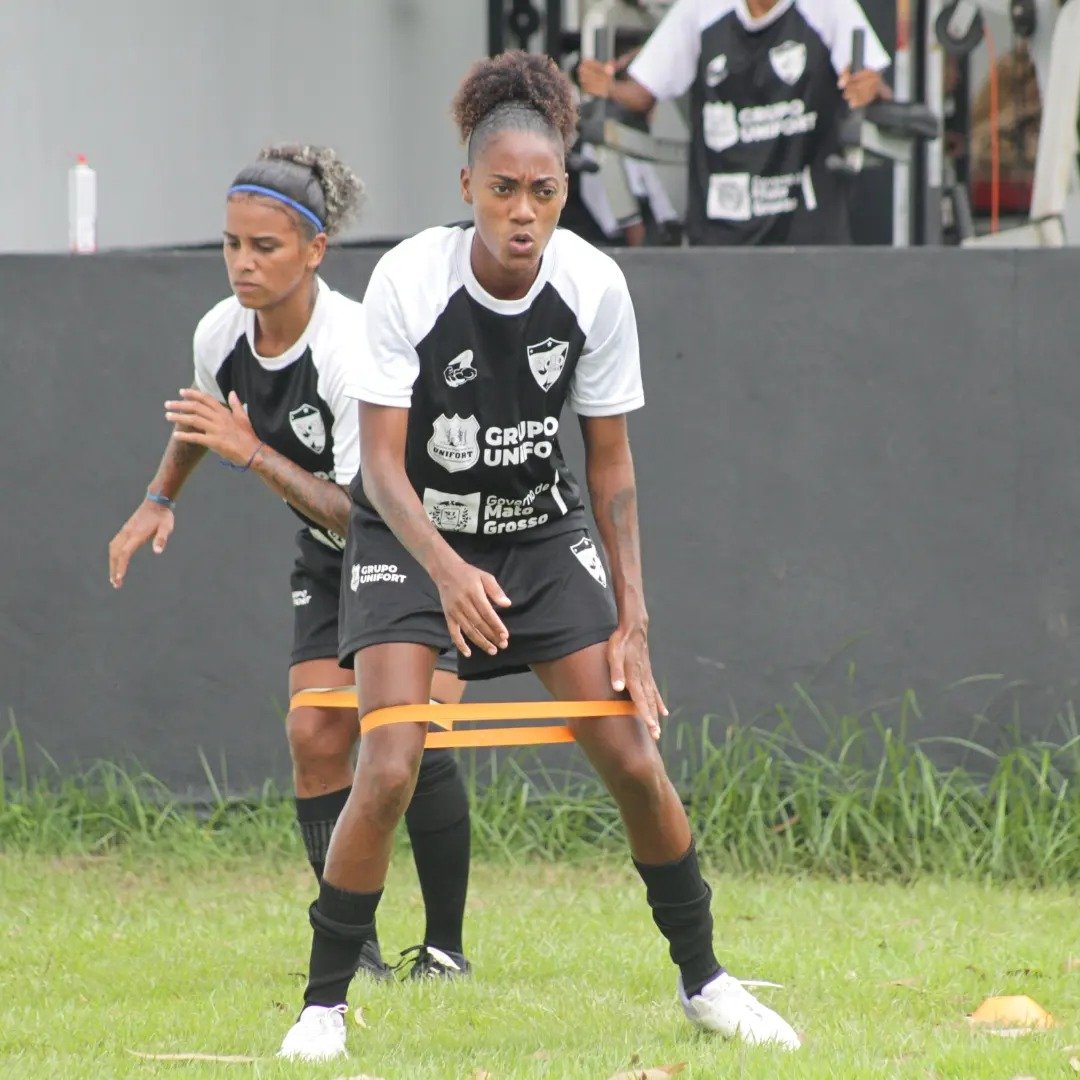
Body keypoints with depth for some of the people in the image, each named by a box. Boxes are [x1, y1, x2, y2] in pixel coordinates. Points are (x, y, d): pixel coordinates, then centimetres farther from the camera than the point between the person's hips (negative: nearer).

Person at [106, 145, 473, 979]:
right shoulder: (220, 336, -10)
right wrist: (160, 498, 12)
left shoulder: (355, 350, -31)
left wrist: (252, 454, -36)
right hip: (331, 563, 6)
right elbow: (204, 423, 17)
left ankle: (445, 946, -7)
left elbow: (363, 512, -32)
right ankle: (351, 943, -2)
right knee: (315, 734, -9)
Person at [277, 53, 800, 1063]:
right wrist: (448, 569, -39)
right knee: (388, 769, -19)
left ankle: (703, 979, 16)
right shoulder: (408, 280, -23)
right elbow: (383, 461, -22)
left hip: (539, 531, 3)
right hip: (409, 536, -3)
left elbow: (610, 465, -4)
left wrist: (631, 624, -7)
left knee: (633, 758, -4)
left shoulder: (594, 287, -15)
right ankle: (322, 1006, -4)